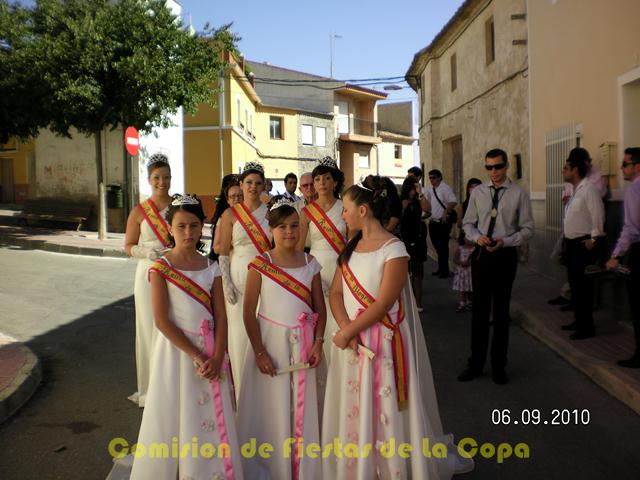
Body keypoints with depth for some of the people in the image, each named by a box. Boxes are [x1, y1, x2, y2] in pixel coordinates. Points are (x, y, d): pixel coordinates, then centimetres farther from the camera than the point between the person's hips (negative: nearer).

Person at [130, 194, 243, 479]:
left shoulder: (211, 268, 4)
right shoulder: (161, 268, -7)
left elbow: (221, 316, 1)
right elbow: (161, 321, -13)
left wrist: (217, 356, -12)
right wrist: (195, 356, -16)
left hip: (210, 350, 3)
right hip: (177, 348, -3)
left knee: (211, 419, 8)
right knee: (176, 416, 6)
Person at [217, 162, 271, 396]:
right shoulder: (230, 215, 3)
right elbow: (223, 252, 1)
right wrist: (226, 282, -8)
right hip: (240, 278, -1)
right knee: (240, 333, 2)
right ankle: (242, 390, 17)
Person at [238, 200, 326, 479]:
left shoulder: (310, 263, 2)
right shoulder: (260, 265, -6)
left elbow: (320, 309, 6)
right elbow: (249, 312, -6)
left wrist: (318, 343, -5)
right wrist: (259, 352, -10)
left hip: (302, 343, 2)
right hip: (270, 340, -2)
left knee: (302, 406, 8)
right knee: (271, 405, 6)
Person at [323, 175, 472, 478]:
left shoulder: (393, 249, -13)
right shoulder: (352, 247, 8)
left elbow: (382, 304, -18)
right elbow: (335, 292, 4)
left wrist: (346, 332, -14)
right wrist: (345, 327, -12)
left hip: (382, 343, -6)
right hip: (350, 340, 6)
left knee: (384, 412, 4)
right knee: (352, 412, 14)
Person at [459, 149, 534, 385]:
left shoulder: (519, 194, -4)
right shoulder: (477, 192, 3)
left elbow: (527, 228, -2)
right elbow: (467, 223, 8)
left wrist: (506, 241, -18)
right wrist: (477, 236, -13)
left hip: (505, 256, -2)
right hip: (481, 254, 2)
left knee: (501, 311, 10)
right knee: (479, 310, 9)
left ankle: (498, 366, 25)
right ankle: (476, 363, 23)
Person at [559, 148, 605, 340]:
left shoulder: (588, 189, -14)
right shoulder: (574, 190, 14)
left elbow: (598, 216, -19)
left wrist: (593, 239, -17)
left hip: (584, 244, -9)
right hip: (572, 243, 9)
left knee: (583, 287, -5)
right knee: (574, 284, 16)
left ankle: (587, 327, 4)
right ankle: (579, 321, 28)